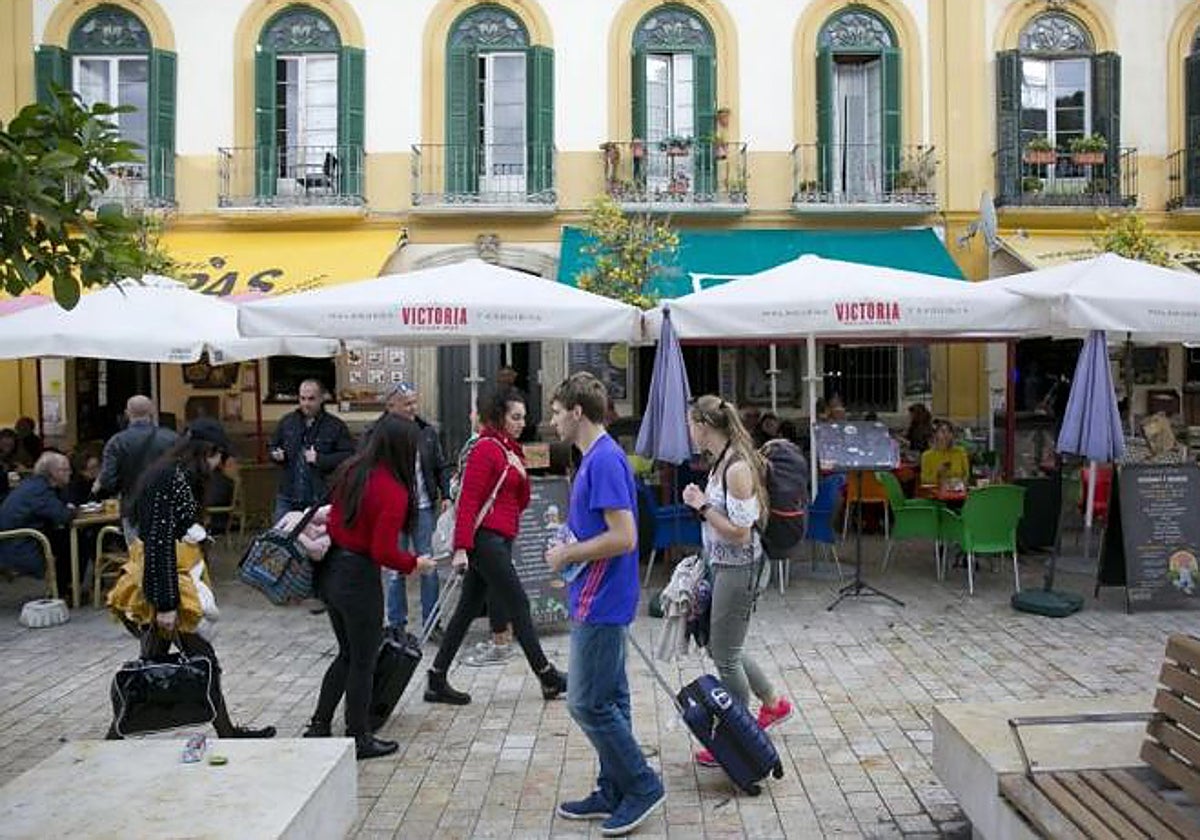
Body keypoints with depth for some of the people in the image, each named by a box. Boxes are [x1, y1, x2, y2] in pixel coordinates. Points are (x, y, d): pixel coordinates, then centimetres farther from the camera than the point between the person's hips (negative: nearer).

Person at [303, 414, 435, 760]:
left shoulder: (351, 472, 1)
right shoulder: (394, 492, -21)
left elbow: (333, 520, 10)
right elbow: (384, 552, -21)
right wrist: (415, 564, -7)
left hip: (331, 571, 8)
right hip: (359, 578, -8)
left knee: (347, 653, 23)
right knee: (363, 661, 9)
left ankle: (318, 727, 30)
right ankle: (359, 739, 22)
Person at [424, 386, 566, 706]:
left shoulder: (511, 450, 16)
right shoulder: (485, 449, -11)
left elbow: (522, 502, 16)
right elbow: (468, 500, -16)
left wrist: (520, 472, -2)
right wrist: (461, 547, -21)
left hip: (500, 539, 9)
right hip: (485, 538, -9)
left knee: (469, 608, 9)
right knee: (518, 604, -1)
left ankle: (437, 682, 14)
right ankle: (547, 676, 9)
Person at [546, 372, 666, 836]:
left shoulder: (605, 459, -19)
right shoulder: (595, 458, 12)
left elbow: (623, 537, -25)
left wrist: (569, 554, -14)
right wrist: (569, 544, 6)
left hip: (600, 604, -10)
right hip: (599, 601, 10)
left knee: (589, 703, -2)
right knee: (608, 700, 15)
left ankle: (642, 786, 10)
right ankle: (613, 793, 25)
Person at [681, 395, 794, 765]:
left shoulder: (737, 468, -22)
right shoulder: (721, 461, 7)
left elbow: (740, 533, -23)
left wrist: (702, 506, -18)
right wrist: (700, 503, 4)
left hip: (738, 568, -10)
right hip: (721, 566, 10)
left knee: (725, 656, 3)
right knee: (720, 648, 20)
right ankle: (774, 704, 39)